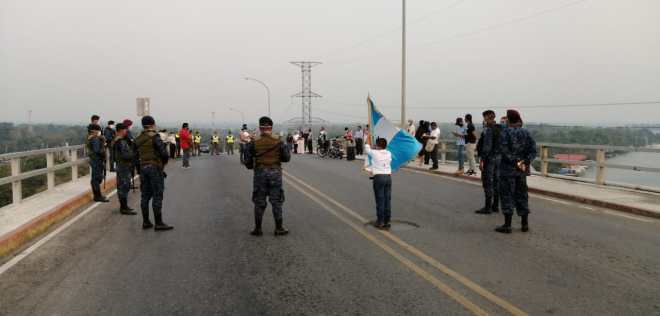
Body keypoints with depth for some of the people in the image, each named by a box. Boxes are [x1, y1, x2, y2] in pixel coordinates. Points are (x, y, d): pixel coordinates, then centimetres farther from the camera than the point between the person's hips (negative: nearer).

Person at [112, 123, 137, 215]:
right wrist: (135, 154, -15)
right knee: (124, 186, -8)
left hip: (120, 165, 11)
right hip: (124, 166, -11)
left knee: (121, 186, 16)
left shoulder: (116, 140, 14)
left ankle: (123, 206, 25)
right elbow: (124, 155, -25)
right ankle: (124, 208, -6)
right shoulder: (121, 141, -19)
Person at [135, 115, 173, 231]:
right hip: (155, 168, -7)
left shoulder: (138, 139, 9)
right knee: (157, 196, -4)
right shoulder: (154, 137, -12)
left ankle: (146, 222, 15)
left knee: (145, 195, 11)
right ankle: (158, 223, -4)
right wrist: (164, 161, 2)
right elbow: (164, 153, -17)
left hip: (143, 168, 7)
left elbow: (135, 155, 12)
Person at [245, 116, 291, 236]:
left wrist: (252, 166, 17)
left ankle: (258, 229, 14)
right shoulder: (278, 141, -5)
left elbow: (248, 161, -4)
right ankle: (279, 228, 10)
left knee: (259, 202, 9)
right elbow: (286, 158, -3)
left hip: (260, 173, 0)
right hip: (275, 173, 0)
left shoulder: (254, 143, -6)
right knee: (277, 201, 7)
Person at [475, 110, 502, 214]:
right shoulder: (500, 129, 10)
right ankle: (495, 206, 16)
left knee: (487, 183, -5)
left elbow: (486, 146, -21)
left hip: (489, 158, -8)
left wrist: (481, 160, -19)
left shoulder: (488, 129, -15)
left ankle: (487, 207, -4)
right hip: (498, 158, 8)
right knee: (496, 182, 11)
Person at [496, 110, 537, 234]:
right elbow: (533, 150, 0)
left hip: (508, 168, -5)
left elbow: (504, 150, -19)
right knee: (521, 195, 13)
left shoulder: (506, 132, -10)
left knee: (507, 195, -1)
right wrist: (527, 162, -8)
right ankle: (525, 224, 18)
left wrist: (515, 162, -16)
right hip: (522, 170, 6)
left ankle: (507, 225, 0)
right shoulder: (526, 133, 7)